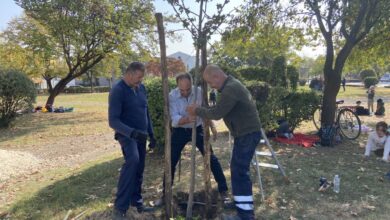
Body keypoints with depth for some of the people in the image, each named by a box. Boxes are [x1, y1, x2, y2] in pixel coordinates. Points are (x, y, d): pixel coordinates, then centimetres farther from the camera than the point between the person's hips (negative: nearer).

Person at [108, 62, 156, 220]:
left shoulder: (141, 88, 5)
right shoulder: (117, 91, -16)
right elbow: (113, 121, -21)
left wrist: (151, 134, 13)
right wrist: (131, 132, -36)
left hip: (140, 135, 7)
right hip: (127, 135, -7)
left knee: (139, 170, 11)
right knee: (132, 160, -30)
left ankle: (136, 202, 28)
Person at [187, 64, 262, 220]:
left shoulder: (231, 89, -22)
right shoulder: (231, 85, 13)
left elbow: (217, 113, -22)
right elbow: (220, 110, 15)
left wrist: (197, 111, -9)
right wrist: (201, 111, 4)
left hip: (248, 134, -11)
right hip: (245, 133, 11)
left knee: (239, 172, -7)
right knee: (237, 169, 19)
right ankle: (242, 203, 34)